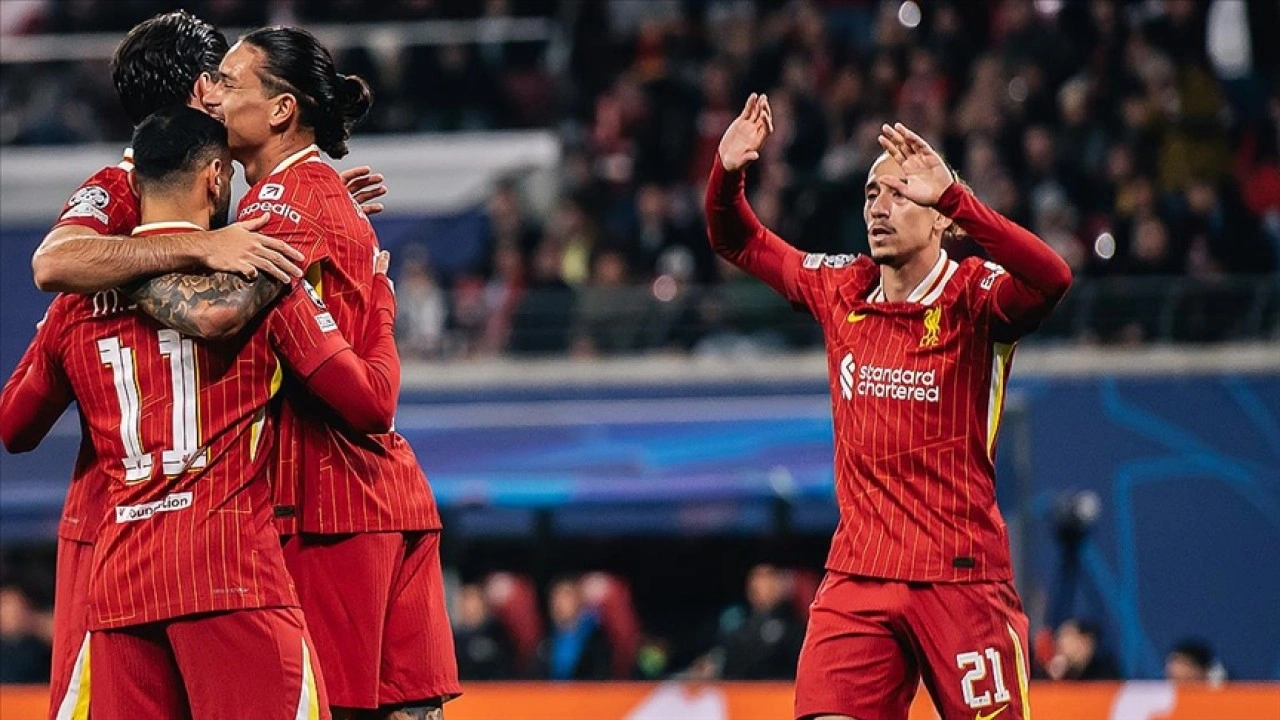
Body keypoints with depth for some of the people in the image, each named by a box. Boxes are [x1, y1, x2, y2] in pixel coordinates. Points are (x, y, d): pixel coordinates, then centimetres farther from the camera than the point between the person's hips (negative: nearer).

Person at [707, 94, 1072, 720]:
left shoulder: (975, 297, -7)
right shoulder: (841, 290, 8)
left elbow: (1050, 279, -29)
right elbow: (739, 242, 22)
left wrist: (951, 197, -37)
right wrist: (727, 171, 1)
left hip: (961, 577, -4)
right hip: (857, 576, 4)